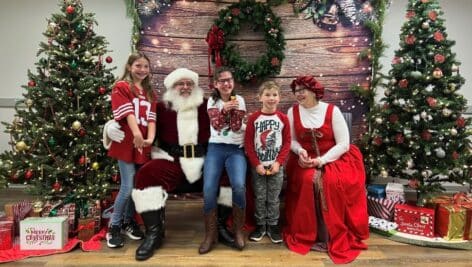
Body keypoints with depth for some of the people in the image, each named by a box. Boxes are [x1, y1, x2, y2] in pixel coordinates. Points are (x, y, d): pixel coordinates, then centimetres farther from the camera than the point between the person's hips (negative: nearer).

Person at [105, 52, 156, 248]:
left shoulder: (150, 92, 17)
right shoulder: (121, 87, -1)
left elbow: (151, 117, 4)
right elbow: (127, 112, -17)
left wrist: (150, 138, -13)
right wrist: (136, 133, -31)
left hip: (143, 145, 6)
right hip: (126, 143, -5)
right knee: (128, 187, -6)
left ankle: (129, 222, 30)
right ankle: (113, 227, 12)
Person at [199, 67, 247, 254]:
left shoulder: (239, 100, 5)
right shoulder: (212, 101, 7)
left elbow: (236, 127, -6)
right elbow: (216, 125, -8)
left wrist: (234, 109, -18)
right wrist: (224, 109, -23)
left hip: (236, 149, -1)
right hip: (215, 148, 1)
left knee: (239, 186, -25)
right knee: (209, 189, -19)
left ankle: (238, 231, -5)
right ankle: (210, 234, -2)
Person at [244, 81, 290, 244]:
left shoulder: (283, 118, -1)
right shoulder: (253, 118, -5)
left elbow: (287, 142, 0)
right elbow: (248, 143, -4)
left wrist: (279, 162, -9)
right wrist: (256, 164, -10)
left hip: (276, 165, 1)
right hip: (258, 166, 0)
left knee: (274, 199, 9)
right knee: (259, 198, 9)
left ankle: (273, 226, 24)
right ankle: (260, 225, 25)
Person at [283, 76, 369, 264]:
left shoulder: (332, 111, -7)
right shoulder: (293, 112, 1)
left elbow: (344, 144, -9)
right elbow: (291, 140, 7)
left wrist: (322, 160, -18)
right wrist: (300, 151, -15)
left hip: (334, 158, -1)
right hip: (306, 160, 2)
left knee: (332, 183, -30)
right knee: (309, 181, -29)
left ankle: (337, 237, -9)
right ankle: (309, 235, -12)